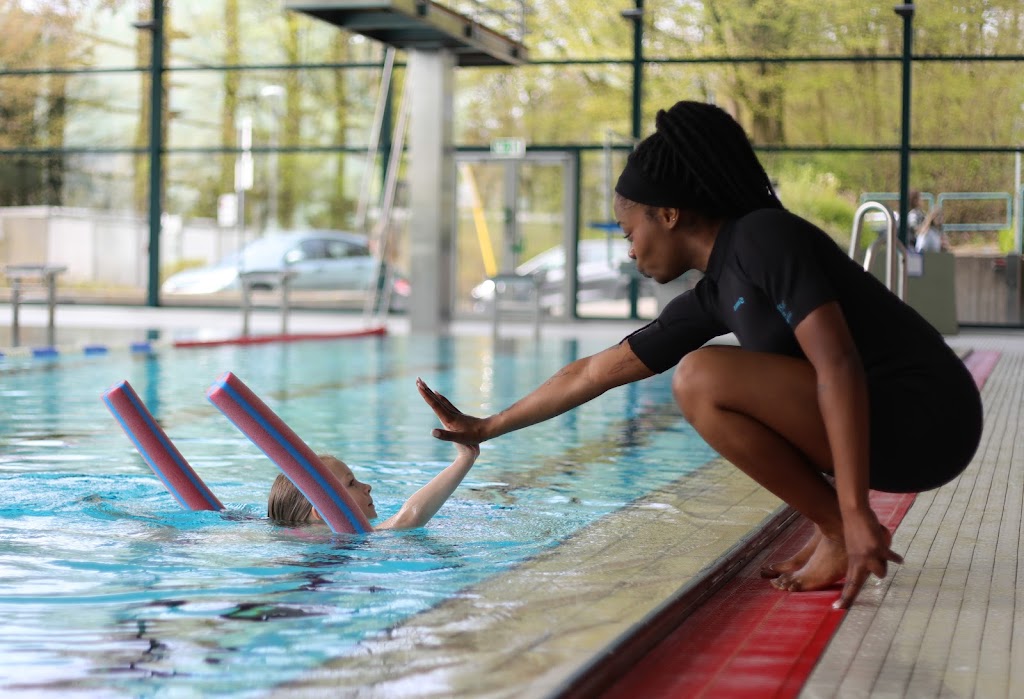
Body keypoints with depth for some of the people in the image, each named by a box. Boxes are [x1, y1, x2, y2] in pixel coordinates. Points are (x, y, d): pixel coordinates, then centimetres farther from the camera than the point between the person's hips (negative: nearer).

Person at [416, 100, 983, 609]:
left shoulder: (765, 237, -13)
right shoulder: (713, 298, 12)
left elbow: (839, 366, -23)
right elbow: (594, 372, 21)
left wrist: (856, 516, -27)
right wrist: (484, 428, 28)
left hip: (924, 419, -9)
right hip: (881, 424, 9)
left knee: (700, 378, -17)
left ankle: (843, 534, -8)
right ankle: (835, 528, 10)